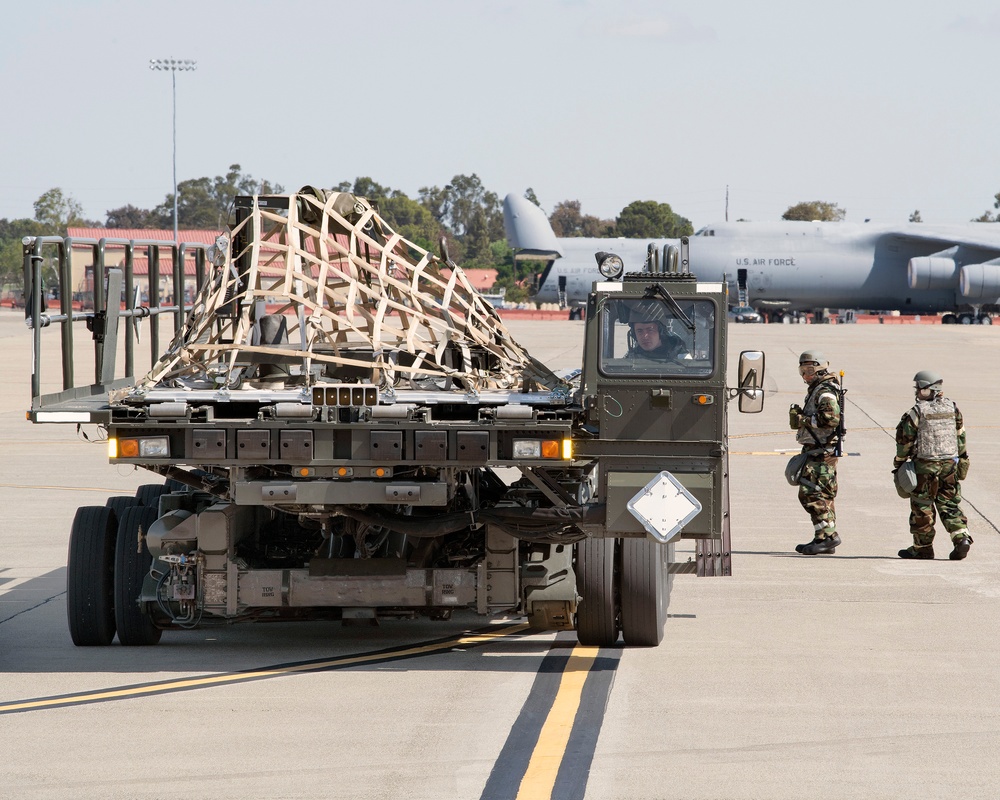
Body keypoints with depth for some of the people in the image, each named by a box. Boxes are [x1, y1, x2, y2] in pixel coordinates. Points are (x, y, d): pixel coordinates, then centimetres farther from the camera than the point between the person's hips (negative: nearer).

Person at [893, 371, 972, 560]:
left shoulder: (917, 412, -12)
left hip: (925, 465, -5)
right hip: (950, 464, 5)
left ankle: (923, 547, 11)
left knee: (922, 507, 6)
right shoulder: (952, 408, 4)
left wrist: (899, 462, 5)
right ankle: (961, 537, -6)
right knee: (949, 504, 11)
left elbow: (905, 440, -7)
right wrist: (961, 458, 22)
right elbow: (961, 436, 12)